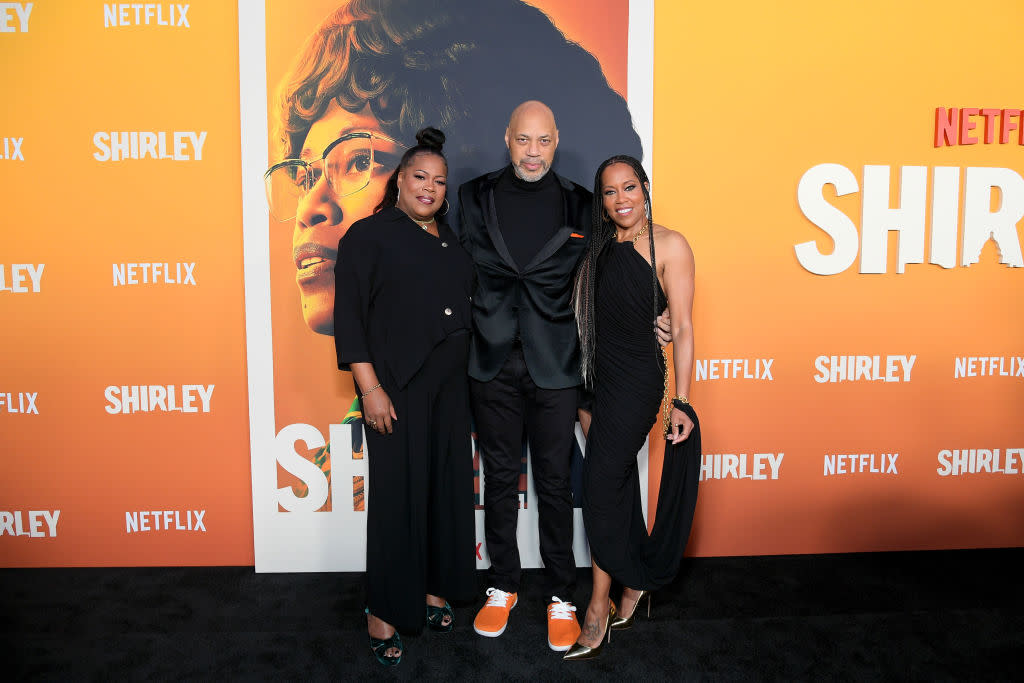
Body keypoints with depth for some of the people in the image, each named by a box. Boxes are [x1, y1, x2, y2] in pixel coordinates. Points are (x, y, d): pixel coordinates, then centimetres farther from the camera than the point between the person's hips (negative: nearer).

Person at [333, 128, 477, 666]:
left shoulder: (451, 238, 14)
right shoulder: (369, 235, -3)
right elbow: (349, 317, -9)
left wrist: (468, 375, 12)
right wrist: (370, 388, -15)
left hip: (451, 388, 6)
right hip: (397, 388, -6)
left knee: (447, 488, 10)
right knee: (398, 495, 0)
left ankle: (434, 589, 28)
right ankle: (385, 612, 15)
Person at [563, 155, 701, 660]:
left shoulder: (669, 245, -7)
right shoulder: (600, 247, 11)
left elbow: (682, 327, -9)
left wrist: (681, 402, -13)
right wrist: (584, 394, 9)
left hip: (638, 378, -6)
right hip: (601, 377, 6)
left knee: (601, 486, -5)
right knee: (620, 485, 14)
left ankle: (598, 610, 8)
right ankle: (635, 584, 33)